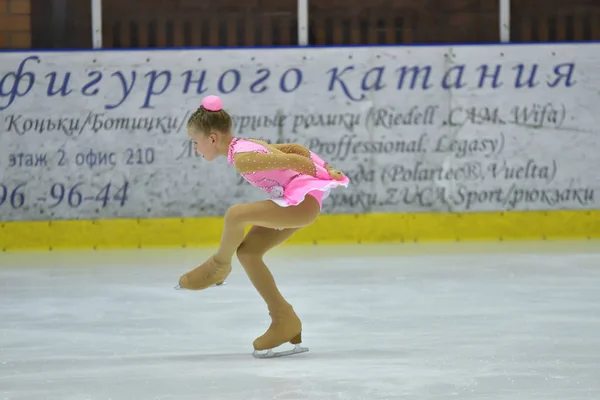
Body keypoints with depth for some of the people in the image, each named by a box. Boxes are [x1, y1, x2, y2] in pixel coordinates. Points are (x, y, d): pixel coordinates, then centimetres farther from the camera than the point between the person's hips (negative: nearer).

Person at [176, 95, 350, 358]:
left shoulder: (242, 159, -18)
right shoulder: (245, 146, 11)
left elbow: (293, 160, -22)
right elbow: (295, 149, 13)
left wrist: (324, 177, -7)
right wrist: (327, 171, 12)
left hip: (304, 200, -11)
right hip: (294, 203, 11)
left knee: (235, 215, -24)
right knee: (247, 251, 8)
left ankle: (218, 266, 5)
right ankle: (283, 321, 10)